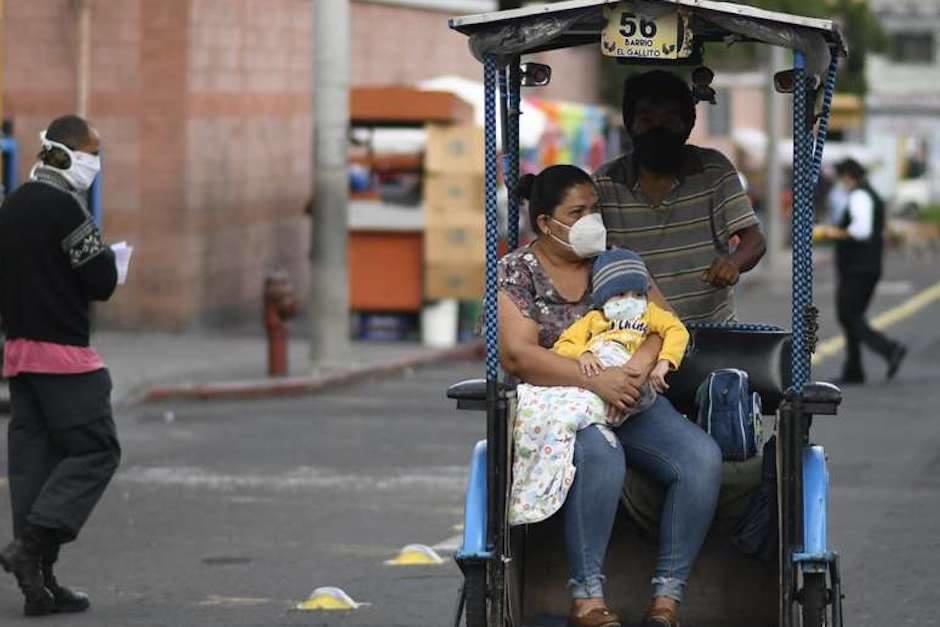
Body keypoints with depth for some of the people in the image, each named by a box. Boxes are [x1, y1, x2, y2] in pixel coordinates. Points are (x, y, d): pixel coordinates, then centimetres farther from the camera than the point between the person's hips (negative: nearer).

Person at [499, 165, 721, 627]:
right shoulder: (514, 273, 0)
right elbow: (517, 355, -12)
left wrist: (643, 360, -19)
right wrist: (595, 381, -24)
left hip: (630, 399, 5)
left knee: (702, 457, -23)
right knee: (600, 455, -39)